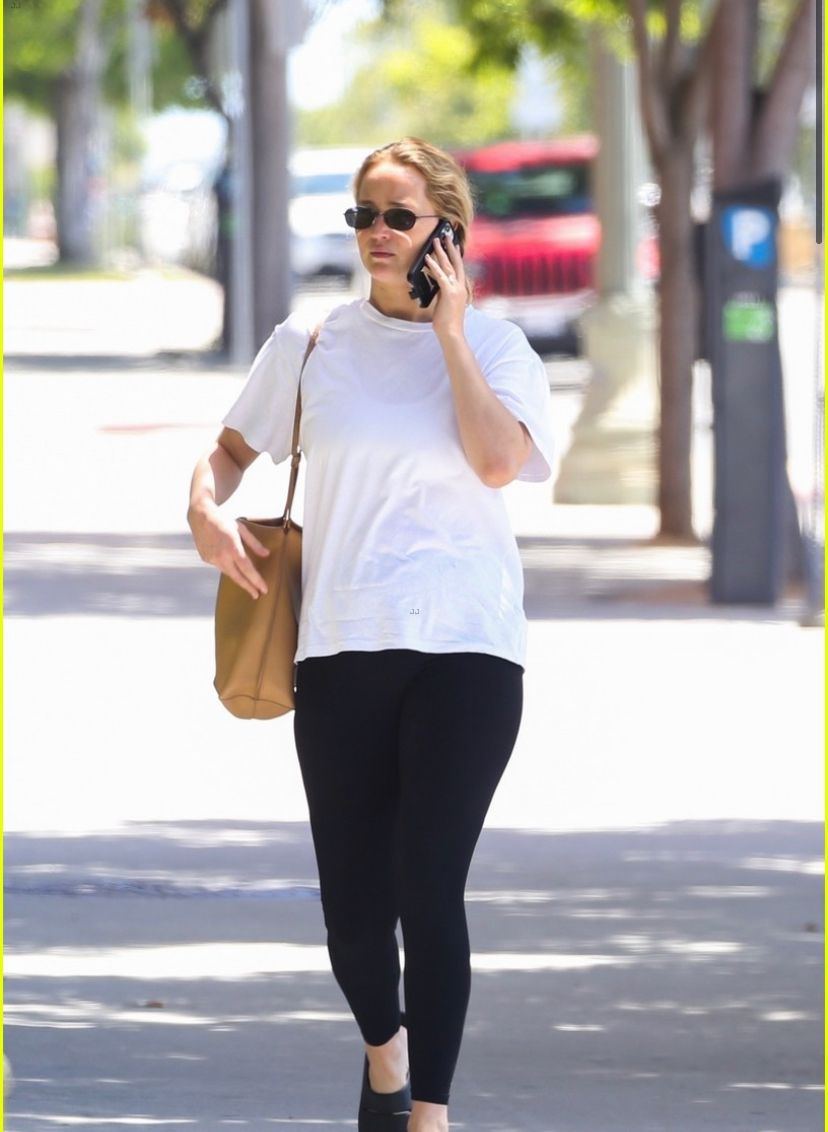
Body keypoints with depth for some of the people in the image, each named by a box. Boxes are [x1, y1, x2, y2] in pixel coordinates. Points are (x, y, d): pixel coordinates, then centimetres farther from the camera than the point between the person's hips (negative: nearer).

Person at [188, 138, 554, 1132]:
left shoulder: (493, 346, 4)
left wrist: (450, 333, -10)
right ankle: (384, 1048, 34)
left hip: (465, 647, -2)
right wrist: (206, 508, -4)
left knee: (428, 888, -13)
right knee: (352, 901, 4)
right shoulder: (310, 344, 9)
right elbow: (232, 446, 17)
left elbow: (499, 460, -13)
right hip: (341, 647, 2)